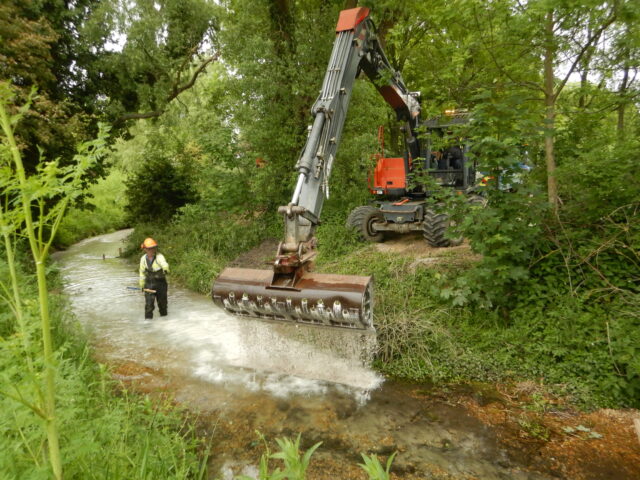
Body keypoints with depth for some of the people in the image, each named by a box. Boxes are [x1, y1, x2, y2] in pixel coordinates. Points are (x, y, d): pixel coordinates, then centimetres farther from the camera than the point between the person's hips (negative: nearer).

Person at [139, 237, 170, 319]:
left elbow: (164, 264, -40)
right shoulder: (143, 259, -3)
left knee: (162, 301, 10)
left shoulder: (159, 256, -17)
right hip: (149, 284, 2)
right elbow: (142, 272, 10)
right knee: (149, 303, -7)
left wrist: (165, 269, -62)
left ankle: (163, 315, 31)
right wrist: (142, 285, 15)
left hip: (160, 282, -2)